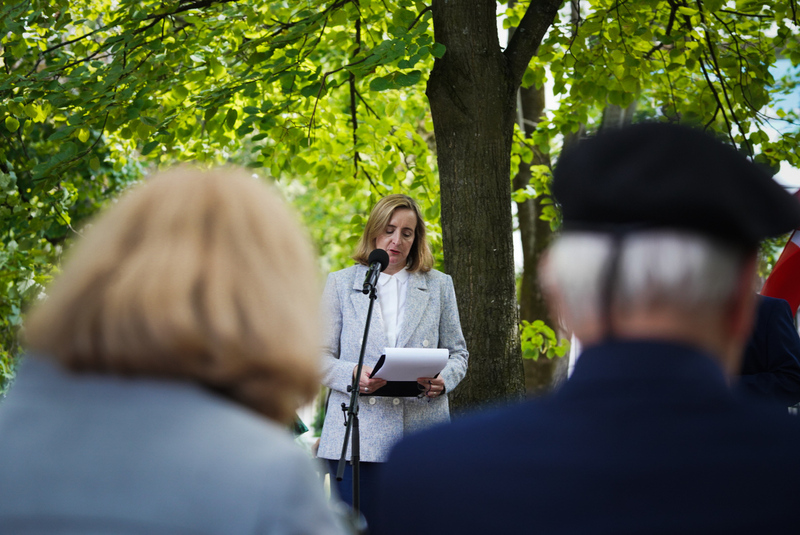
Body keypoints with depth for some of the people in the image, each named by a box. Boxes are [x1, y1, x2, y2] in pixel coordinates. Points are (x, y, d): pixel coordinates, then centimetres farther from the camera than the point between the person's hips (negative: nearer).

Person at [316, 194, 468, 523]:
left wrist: (443, 379, -8)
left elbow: (458, 353, 15)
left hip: (420, 437, 1)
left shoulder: (439, 286, 16)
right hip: (356, 437, -1)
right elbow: (320, 357, 8)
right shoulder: (341, 283, 13)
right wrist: (354, 375, -13)